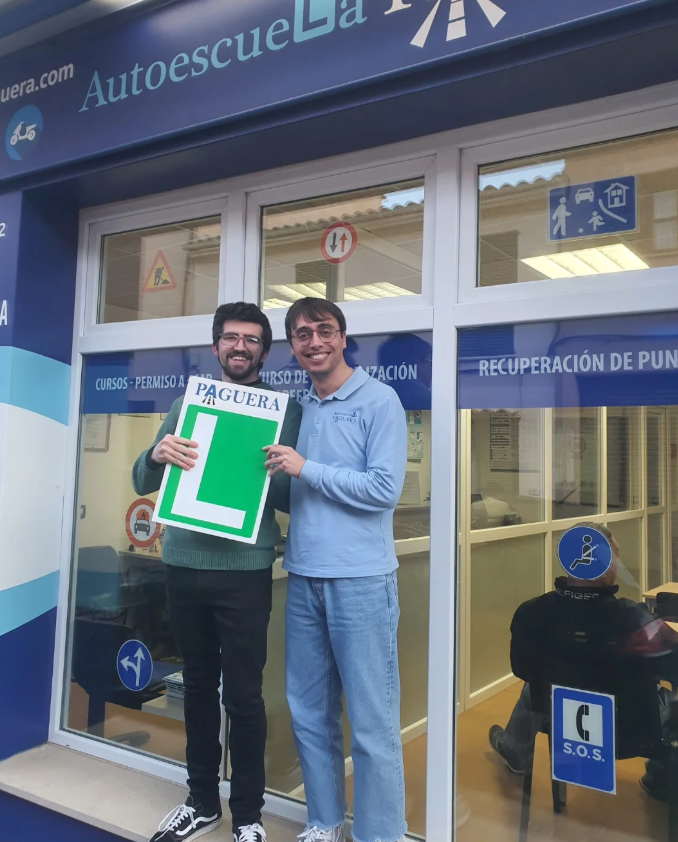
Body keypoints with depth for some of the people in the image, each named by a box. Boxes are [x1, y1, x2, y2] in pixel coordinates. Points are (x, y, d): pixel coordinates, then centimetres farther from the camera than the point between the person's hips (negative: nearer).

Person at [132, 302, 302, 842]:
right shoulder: (188, 402, 8)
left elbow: (290, 499, -2)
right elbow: (143, 484, 6)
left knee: (243, 694, 4)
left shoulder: (283, 409, 0)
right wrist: (157, 455, -15)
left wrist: (272, 474, -23)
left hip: (244, 569, -3)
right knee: (199, 685, 16)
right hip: (184, 564, 4)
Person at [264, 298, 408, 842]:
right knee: (308, 712, 15)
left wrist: (306, 469, -13)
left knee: (372, 722, 2)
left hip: (360, 580, -6)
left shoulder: (378, 400, -5)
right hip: (303, 578, 6)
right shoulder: (295, 407, 13)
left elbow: (385, 489, -14)